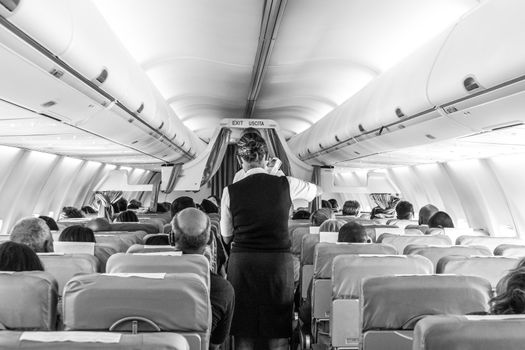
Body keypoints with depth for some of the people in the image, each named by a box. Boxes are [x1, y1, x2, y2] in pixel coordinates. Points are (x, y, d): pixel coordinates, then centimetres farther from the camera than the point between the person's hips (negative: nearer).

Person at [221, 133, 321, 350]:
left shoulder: (231, 191, -3)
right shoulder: (286, 184, -2)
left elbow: (226, 237, 6)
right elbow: (318, 191, 19)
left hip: (242, 261, 0)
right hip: (279, 261, 0)